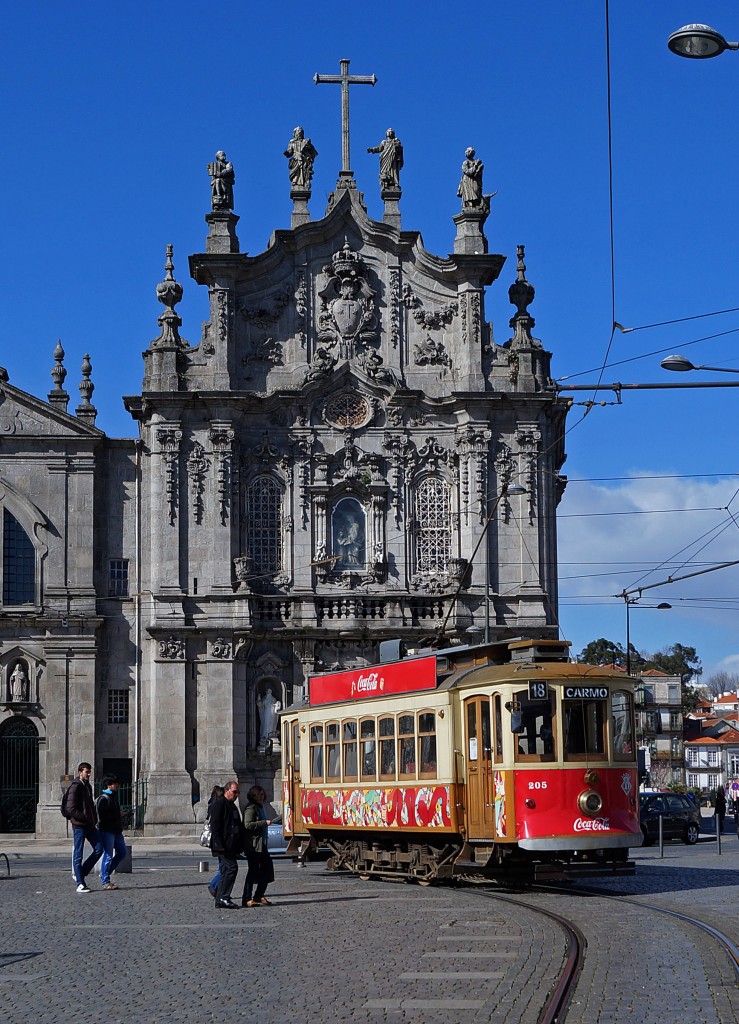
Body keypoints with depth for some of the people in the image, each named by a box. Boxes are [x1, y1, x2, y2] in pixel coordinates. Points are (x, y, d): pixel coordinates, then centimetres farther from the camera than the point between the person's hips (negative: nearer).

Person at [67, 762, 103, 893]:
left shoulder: (88, 786, 16)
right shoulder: (75, 787, -11)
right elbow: (71, 809, -17)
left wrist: (94, 819, 11)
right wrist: (85, 818, -16)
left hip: (90, 825, 8)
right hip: (79, 825, -8)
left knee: (99, 848, 4)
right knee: (78, 855, -2)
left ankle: (80, 874, 14)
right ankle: (80, 884, 0)